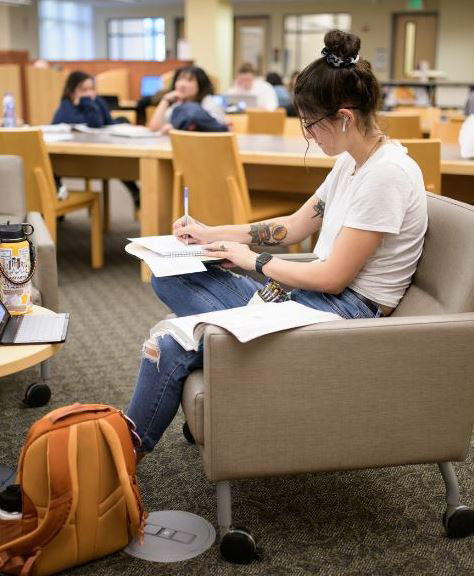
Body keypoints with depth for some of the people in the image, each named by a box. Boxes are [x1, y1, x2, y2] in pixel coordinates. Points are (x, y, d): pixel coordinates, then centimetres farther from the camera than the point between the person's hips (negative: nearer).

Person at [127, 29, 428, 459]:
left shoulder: (388, 173, -19)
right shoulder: (352, 162, 10)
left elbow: (332, 277, -19)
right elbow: (294, 226, 19)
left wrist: (251, 260, -7)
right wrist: (212, 234, 12)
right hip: (317, 298, 10)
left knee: (168, 352, -14)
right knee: (169, 276, -1)